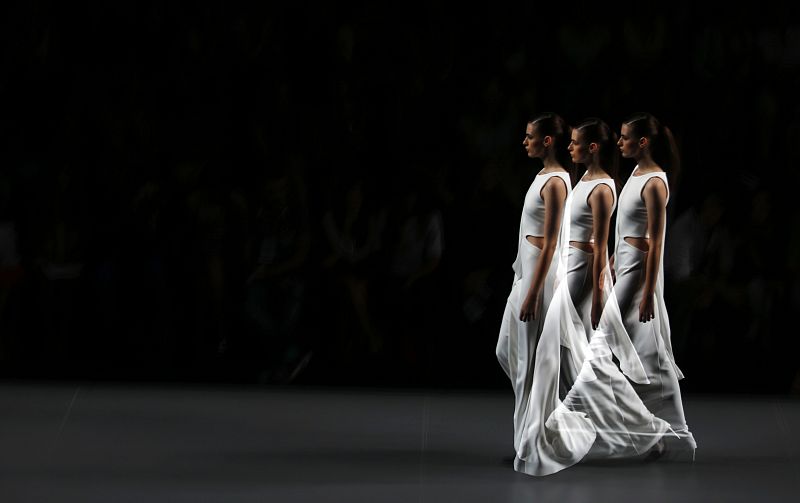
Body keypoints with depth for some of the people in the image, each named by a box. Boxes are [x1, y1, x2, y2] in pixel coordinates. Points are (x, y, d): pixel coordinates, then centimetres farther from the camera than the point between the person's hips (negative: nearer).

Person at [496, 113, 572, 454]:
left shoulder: (556, 183, -17)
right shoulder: (545, 175, 12)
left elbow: (549, 244, -19)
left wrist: (532, 294, -20)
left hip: (541, 272, -10)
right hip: (525, 269, 10)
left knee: (532, 358, -3)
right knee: (509, 351, 15)